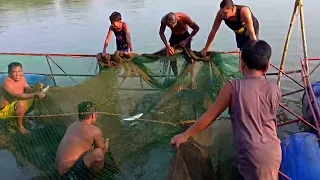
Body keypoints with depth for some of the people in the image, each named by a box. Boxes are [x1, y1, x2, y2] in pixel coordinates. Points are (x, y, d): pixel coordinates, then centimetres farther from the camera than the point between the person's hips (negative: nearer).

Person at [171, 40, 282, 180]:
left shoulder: (233, 87, -9)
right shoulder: (275, 90, 1)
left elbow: (210, 116, -3)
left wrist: (185, 135, 8)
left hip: (252, 155, -4)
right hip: (273, 151, 4)